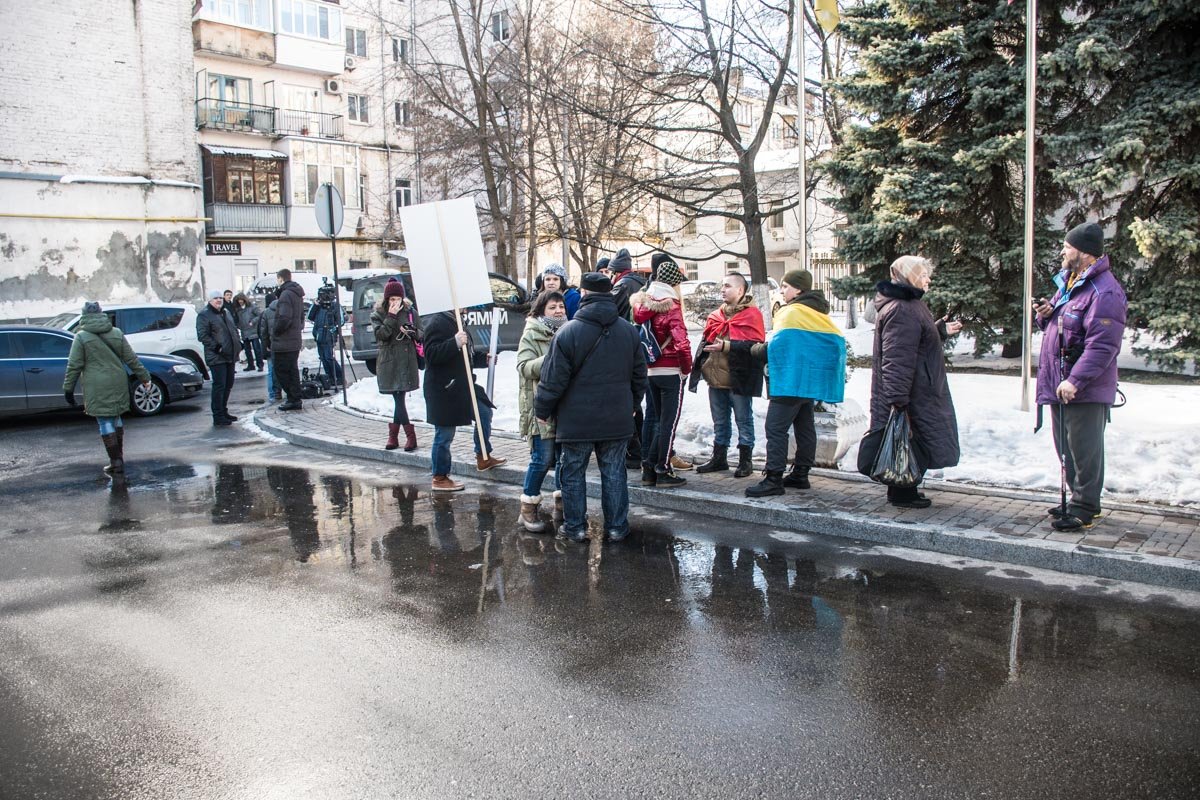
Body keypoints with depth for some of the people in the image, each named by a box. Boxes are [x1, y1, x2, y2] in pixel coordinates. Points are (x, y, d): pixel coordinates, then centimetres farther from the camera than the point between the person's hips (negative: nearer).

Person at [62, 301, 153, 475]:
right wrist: (144, 377, 12)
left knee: (105, 422, -1)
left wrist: (68, 388, 0)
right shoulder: (117, 333, 5)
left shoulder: (81, 337, -5)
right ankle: (118, 459, 20)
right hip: (118, 385, 4)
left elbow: (74, 366, -6)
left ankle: (116, 462, -2)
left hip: (97, 388, -4)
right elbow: (131, 359, 6)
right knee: (116, 418, 16)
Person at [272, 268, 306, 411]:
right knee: (292, 370, 13)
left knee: (281, 371, -3)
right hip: (295, 340, 9)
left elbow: (284, 318, -25)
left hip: (284, 342, -9)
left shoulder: (286, 294, -16)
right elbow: (301, 317, 22)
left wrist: (275, 331, -12)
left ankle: (293, 399, -4)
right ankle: (295, 400, 16)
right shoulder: (297, 294, 15)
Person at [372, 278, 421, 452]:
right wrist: (391, 317, -15)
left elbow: (421, 335, 9)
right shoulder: (377, 314, 4)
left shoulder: (409, 312, 7)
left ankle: (393, 435, 11)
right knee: (398, 399, -2)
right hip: (389, 363, -1)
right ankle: (410, 436, 4)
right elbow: (380, 335, -10)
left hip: (407, 361, 1)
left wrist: (412, 331, -12)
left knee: (398, 398, 0)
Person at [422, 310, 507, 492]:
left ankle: (483, 457, 31)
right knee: (444, 435, -1)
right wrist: (455, 343, -35)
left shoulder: (456, 322, 14)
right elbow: (431, 354, -26)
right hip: (444, 390, -10)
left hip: (462, 386, 10)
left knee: (485, 413, 16)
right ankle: (439, 478, 12)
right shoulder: (437, 323, -17)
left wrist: (484, 358, 8)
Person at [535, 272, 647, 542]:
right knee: (614, 472, 11)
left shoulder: (568, 332, -14)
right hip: (617, 419, 4)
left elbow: (553, 379, -12)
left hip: (576, 421, -4)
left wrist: (542, 410, 2)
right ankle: (617, 527, 18)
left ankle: (575, 526, 17)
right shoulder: (629, 330, 3)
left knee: (573, 472, 10)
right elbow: (639, 375, 12)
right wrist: (632, 404, 26)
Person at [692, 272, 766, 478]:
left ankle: (745, 461, 13)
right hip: (716, 377, 7)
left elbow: (754, 345, -18)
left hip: (739, 378, -7)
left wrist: (726, 346, -23)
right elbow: (706, 341, 24)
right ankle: (719, 458, 27)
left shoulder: (751, 314, -8)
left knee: (744, 419, 4)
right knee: (720, 421, 16)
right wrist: (702, 364, 13)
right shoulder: (716, 315, 15)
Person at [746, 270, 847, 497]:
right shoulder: (818, 313, 15)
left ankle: (774, 478, -12)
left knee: (776, 427, -9)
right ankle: (801, 474, 21)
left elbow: (778, 346, -22)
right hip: (810, 380, 10)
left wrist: (757, 350, -3)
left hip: (791, 381, -10)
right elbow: (836, 341, 15)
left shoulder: (793, 312, -14)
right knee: (805, 426, 13)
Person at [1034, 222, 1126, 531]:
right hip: (1060, 385, 10)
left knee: (1084, 449, -2)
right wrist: (1046, 316, 3)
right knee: (1067, 448, 17)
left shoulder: (1104, 292, -17)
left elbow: (1103, 345, -24)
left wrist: (1075, 380, -29)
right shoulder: (1068, 282, 15)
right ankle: (1078, 500, 30)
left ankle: (1084, 508, 8)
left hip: (1086, 390, -10)